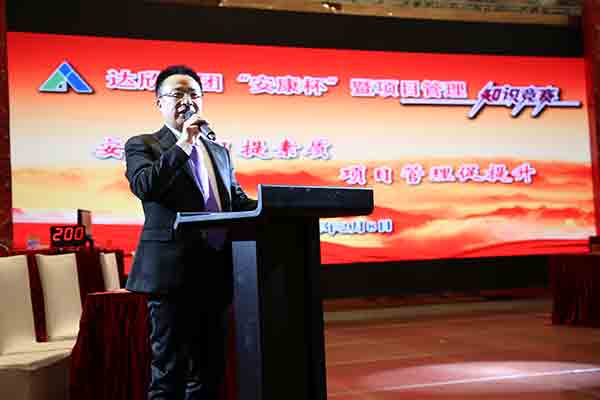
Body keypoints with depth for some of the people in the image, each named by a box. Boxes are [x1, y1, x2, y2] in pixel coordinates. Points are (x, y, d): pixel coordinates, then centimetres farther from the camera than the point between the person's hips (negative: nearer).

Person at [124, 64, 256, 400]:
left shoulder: (219, 151, 18)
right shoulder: (143, 145, 2)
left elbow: (237, 201, 16)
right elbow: (144, 186, -17)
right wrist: (183, 143, -16)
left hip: (217, 272, 6)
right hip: (174, 272, -6)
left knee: (210, 371, 14)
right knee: (170, 372, 0)